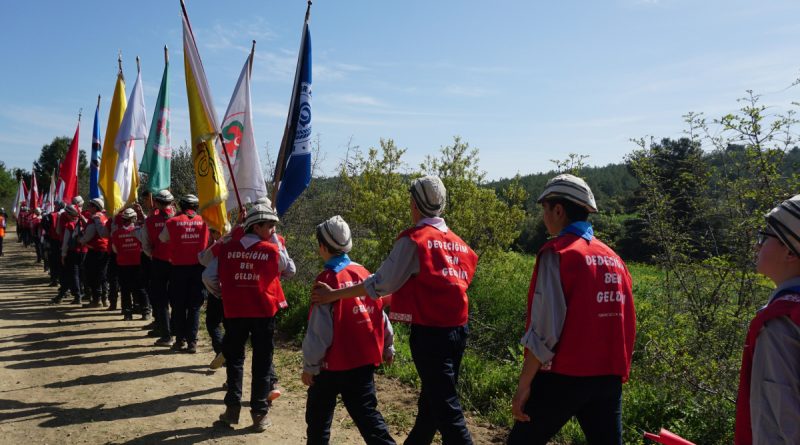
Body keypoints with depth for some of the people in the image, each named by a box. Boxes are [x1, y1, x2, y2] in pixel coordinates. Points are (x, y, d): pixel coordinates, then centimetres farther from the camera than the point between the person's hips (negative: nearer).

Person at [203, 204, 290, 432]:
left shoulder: (227, 249, -1)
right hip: (263, 313, -2)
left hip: (234, 312, 2)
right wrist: (274, 239, 9)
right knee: (261, 363, 8)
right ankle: (259, 413, 11)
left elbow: (209, 278, 0)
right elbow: (284, 264, 12)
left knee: (234, 359, 17)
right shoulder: (272, 250, -8)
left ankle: (233, 408, 18)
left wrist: (223, 294, 17)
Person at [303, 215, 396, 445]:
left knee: (318, 417, 14)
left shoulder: (328, 279, -15)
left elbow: (319, 329, -15)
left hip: (334, 362, -5)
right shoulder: (364, 273, 1)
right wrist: (387, 348, 19)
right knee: (367, 414, 8)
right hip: (365, 359, 5)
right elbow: (380, 315, 8)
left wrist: (309, 365, -7)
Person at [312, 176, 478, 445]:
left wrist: (334, 295, -2)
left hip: (429, 332, -7)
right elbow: (463, 280, 12)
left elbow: (381, 283, -11)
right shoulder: (458, 243, 8)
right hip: (457, 330, 7)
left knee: (446, 409, -2)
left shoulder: (414, 240, -11)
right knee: (430, 401, 20)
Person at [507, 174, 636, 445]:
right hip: (609, 378, 6)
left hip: (564, 376, -6)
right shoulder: (613, 258, 9)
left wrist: (524, 385, -12)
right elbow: (626, 323, 12)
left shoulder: (557, 252, -11)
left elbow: (545, 328, -17)